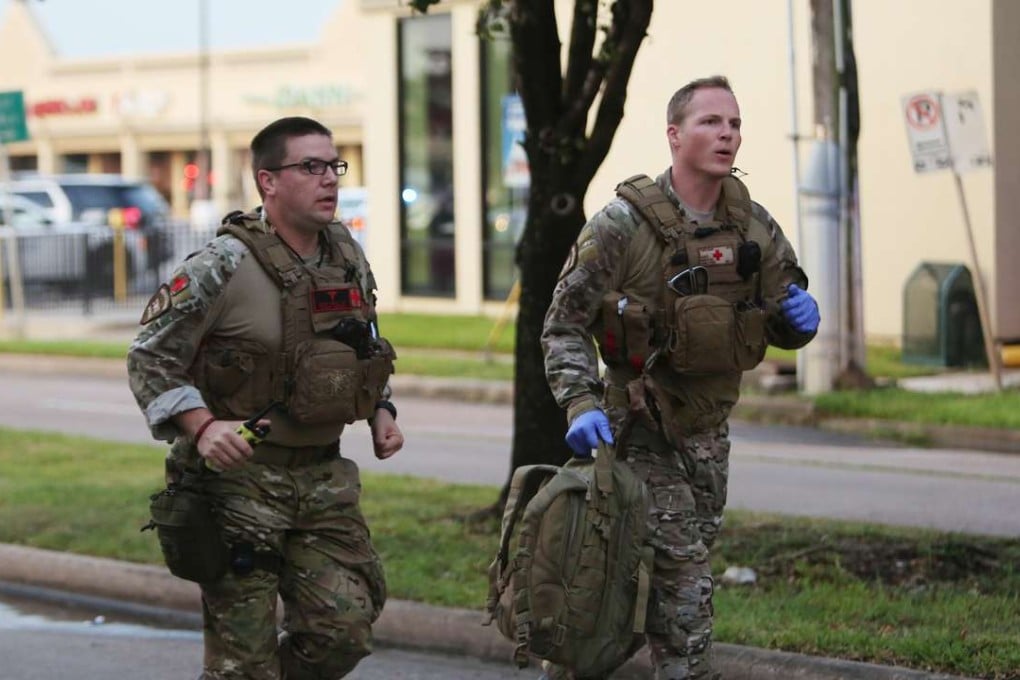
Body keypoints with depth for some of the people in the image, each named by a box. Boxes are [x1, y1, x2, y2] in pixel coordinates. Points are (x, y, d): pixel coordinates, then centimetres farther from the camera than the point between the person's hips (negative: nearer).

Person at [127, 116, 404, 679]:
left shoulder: (349, 258, 8)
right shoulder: (223, 267, -13)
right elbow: (150, 359, -11)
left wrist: (381, 410, 10)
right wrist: (202, 426, -23)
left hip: (324, 478, 6)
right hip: (240, 477, -6)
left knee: (346, 628, -1)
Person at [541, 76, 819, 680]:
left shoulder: (753, 225, 1)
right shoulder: (623, 224, -15)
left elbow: (783, 323, 11)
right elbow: (565, 324, -13)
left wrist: (797, 318, -13)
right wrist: (581, 403, -26)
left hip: (709, 428, 6)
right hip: (642, 426, -6)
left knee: (691, 558, 12)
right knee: (683, 572, -10)